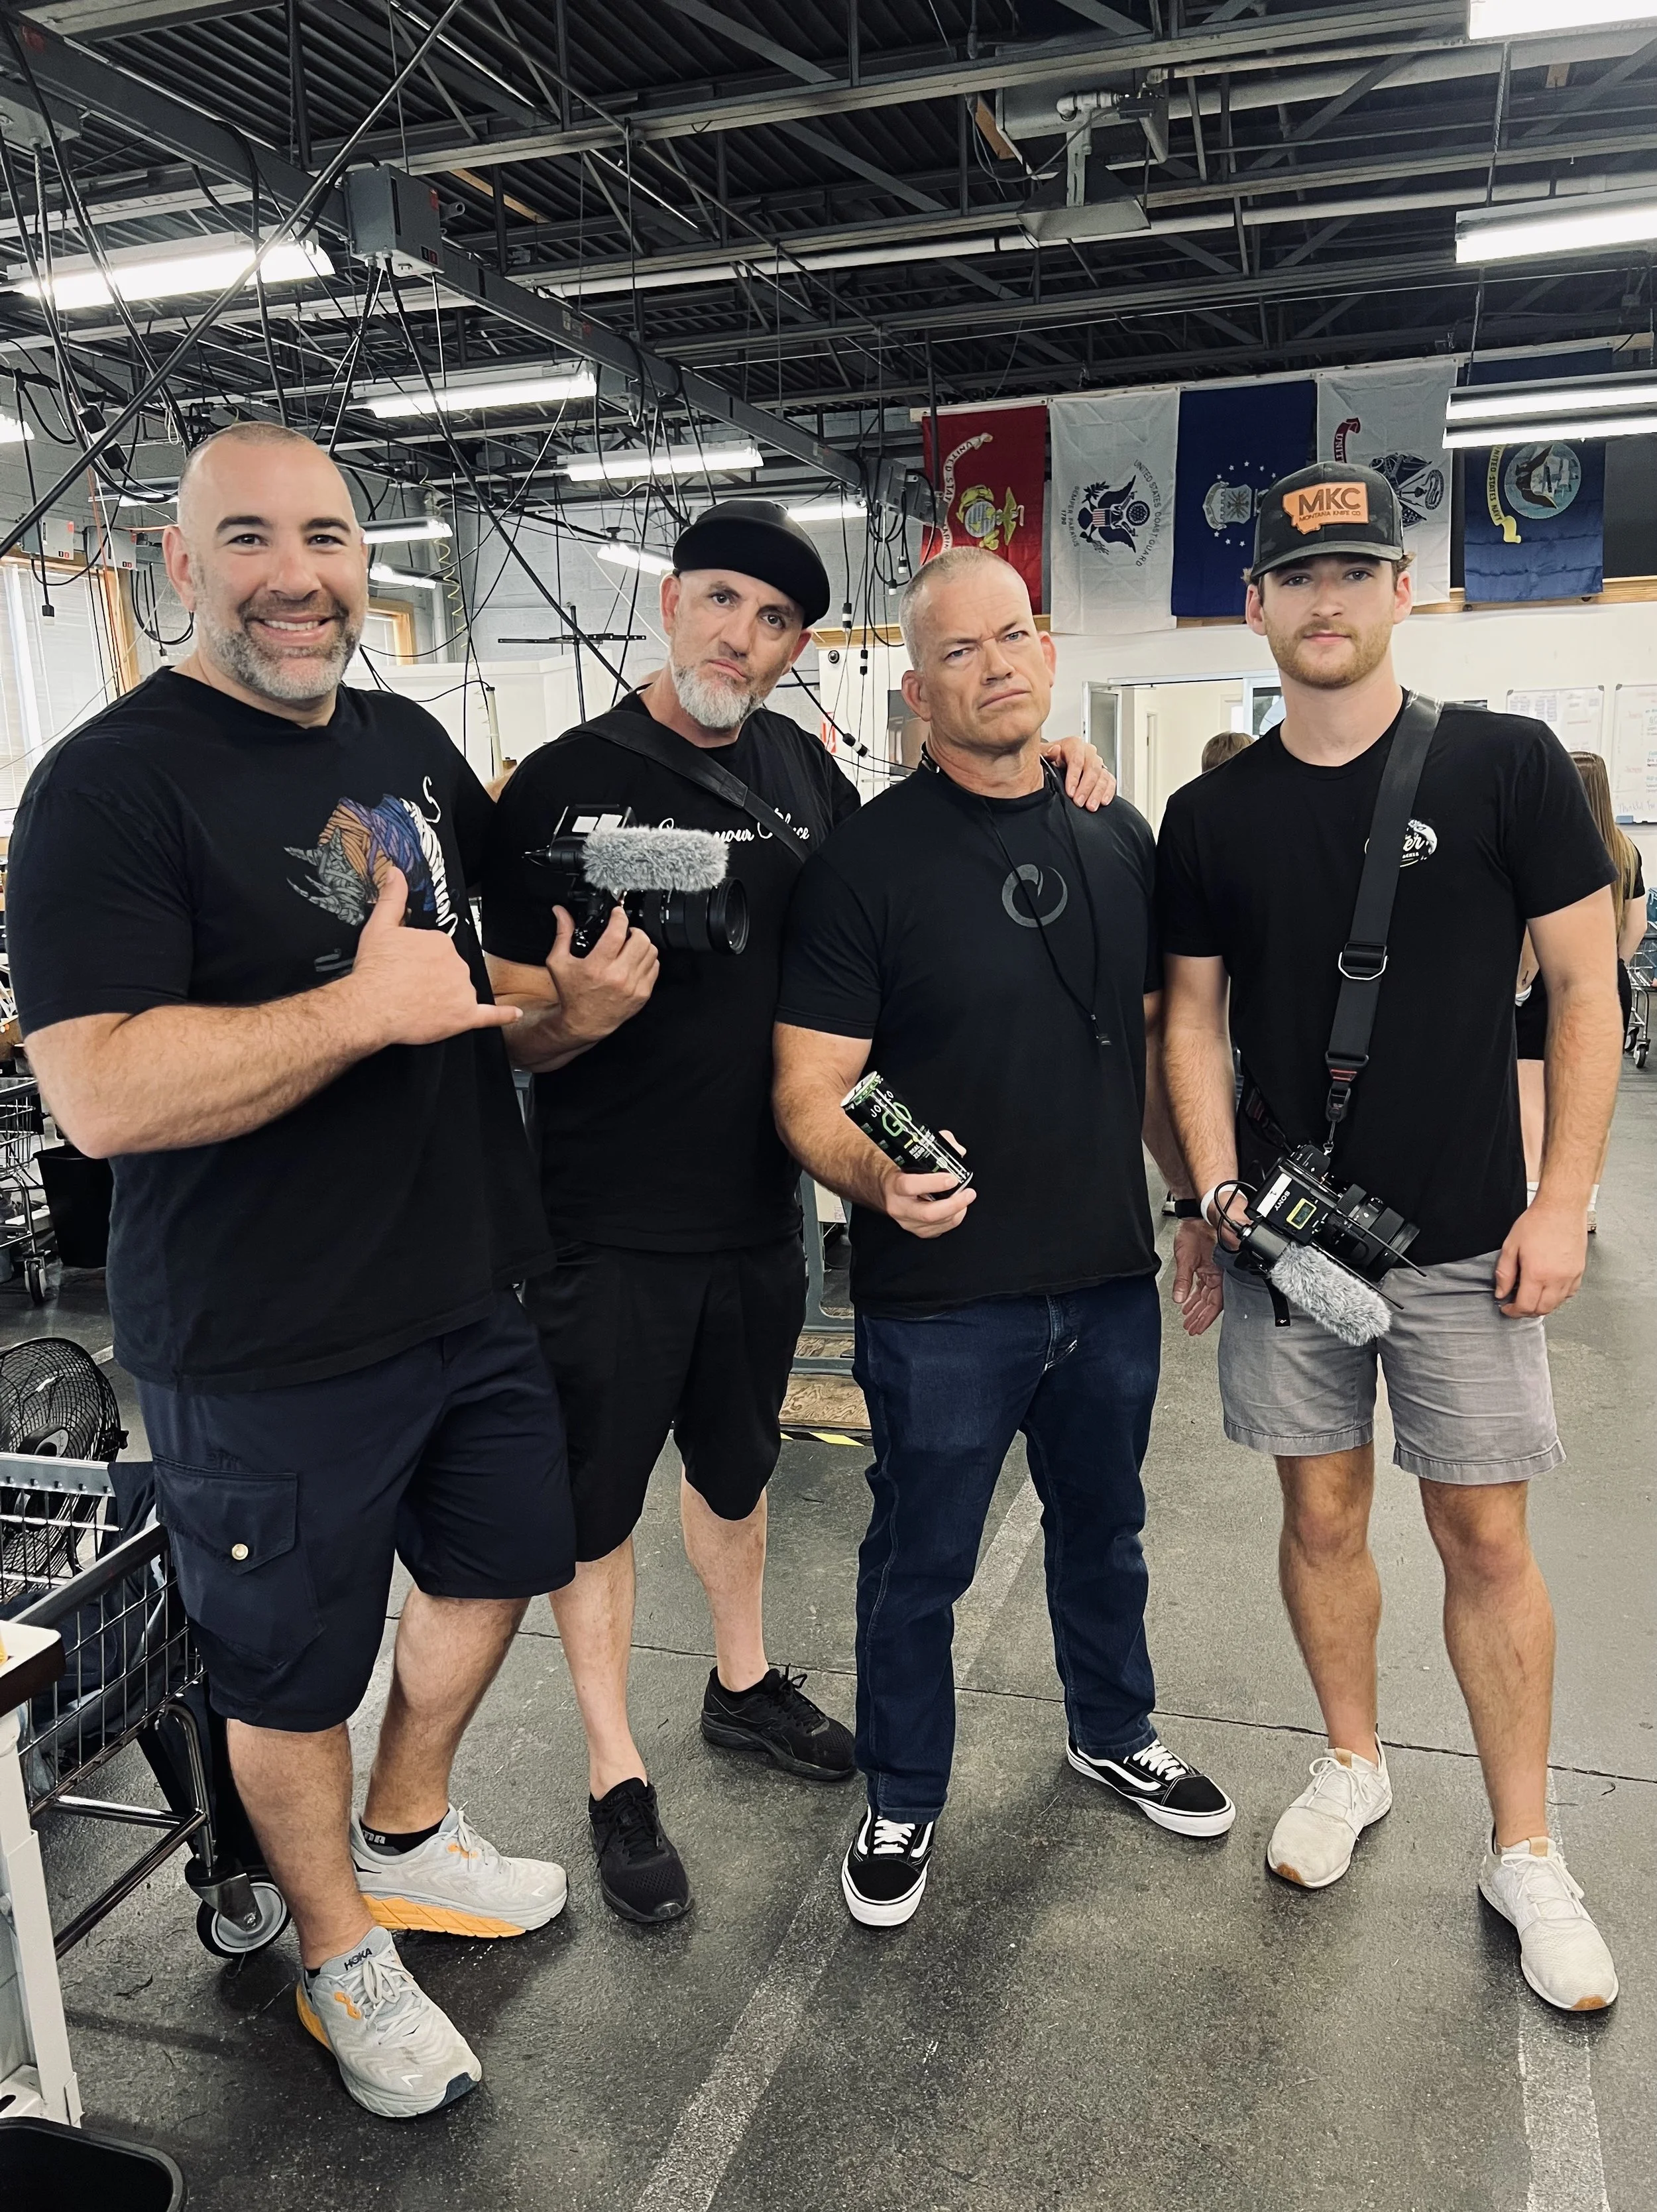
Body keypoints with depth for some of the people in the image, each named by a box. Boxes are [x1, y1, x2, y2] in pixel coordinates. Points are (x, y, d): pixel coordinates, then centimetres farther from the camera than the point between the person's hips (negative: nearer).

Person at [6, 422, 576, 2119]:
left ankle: (405, 1837, 50)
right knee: (296, 1667, 13)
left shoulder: (409, 742, 7)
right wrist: (366, 1008, -27)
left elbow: (500, 929, 27)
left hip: (468, 1291, 8)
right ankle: (343, 1962, 39)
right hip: (267, 1347, -7)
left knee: (498, 1562, 24)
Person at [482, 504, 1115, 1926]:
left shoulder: (799, 767, 3)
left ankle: (744, 1686, 47)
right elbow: (513, 1033, -11)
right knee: (599, 1500, 10)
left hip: (760, 1207, 6)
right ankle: (619, 1778, 30)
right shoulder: (568, 783, -13)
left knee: (738, 1466, 24)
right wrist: (577, 1016, -35)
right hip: (612, 1225, -5)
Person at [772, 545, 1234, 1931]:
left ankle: (1116, 1735, 50)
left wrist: (1200, 1203, 12)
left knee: (1104, 1526, 24)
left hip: (1111, 1280, 5)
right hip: (942, 1296, -5)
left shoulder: (1120, 839, 5)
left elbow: (1150, 1044, 13)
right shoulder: (867, 859, -12)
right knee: (921, 1564, 12)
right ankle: (904, 1803, 37)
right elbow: (807, 1092, -14)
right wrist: (877, 1176, -33)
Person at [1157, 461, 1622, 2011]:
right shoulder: (1211, 815, 4)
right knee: (1321, 1509, 13)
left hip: (1466, 1238, -2)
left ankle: (1523, 1852, 24)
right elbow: (1192, 1017, 8)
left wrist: (1561, 1203, -8)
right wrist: (1217, 1194, -4)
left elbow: (1584, 985, -3)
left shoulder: (1507, 765, -4)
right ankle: (1353, 1765, 35)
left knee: (1486, 1538, 6)